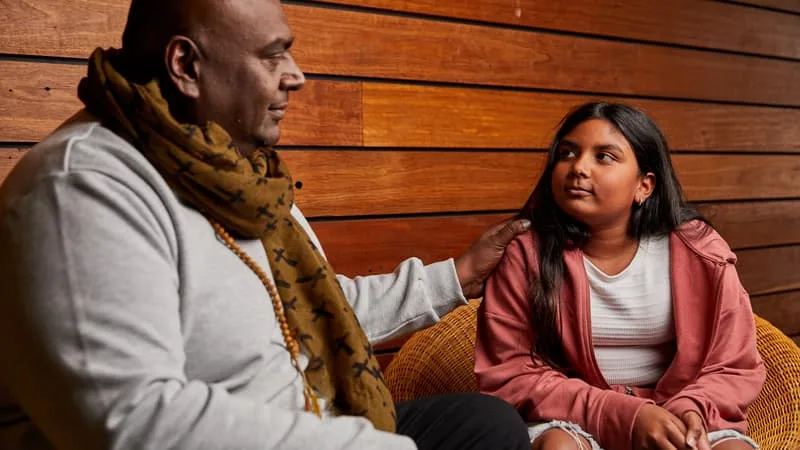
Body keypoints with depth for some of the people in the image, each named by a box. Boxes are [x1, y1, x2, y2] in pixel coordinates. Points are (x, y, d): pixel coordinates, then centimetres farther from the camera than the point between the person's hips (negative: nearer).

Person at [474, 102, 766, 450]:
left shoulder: (698, 252, -6)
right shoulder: (526, 254, -10)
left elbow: (735, 368, 1)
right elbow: (508, 374, -11)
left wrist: (689, 411, -22)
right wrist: (624, 416, -21)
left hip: (675, 421, 2)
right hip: (574, 421, -2)